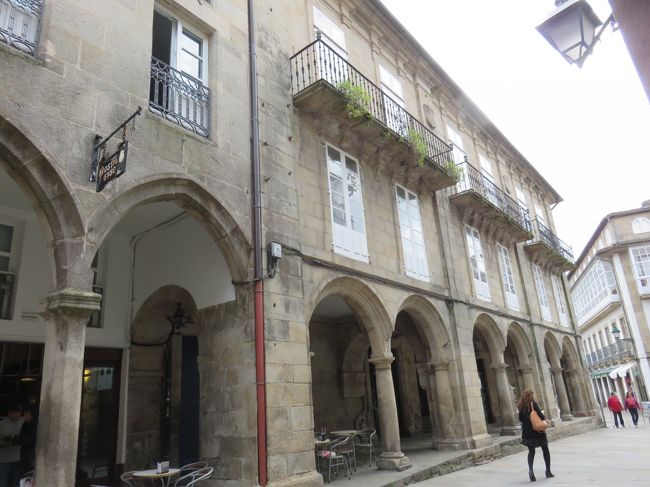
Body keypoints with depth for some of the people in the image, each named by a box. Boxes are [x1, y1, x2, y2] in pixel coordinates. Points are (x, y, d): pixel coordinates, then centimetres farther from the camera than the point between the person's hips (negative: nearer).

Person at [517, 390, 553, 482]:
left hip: (527, 432, 4)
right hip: (537, 430, -4)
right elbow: (540, 415, -16)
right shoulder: (533, 404, -11)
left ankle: (530, 469, -14)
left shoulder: (521, 406, 3)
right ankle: (548, 471, 20)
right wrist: (545, 418, 4)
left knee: (531, 451, 9)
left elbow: (521, 418, 6)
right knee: (545, 450, 15)